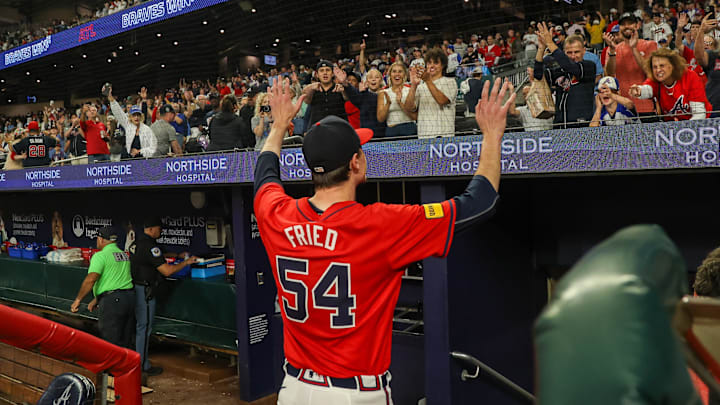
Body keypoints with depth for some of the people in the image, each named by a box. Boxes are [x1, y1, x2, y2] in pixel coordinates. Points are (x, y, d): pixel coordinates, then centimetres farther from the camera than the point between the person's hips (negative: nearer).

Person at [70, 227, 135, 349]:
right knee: (126, 342, 14)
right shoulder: (124, 255, 17)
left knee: (111, 343, 0)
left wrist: (78, 299, -10)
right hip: (130, 297, 8)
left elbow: (91, 279, -19)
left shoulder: (101, 255, -7)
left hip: (112, 302, -7)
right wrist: (96, 300, 26)